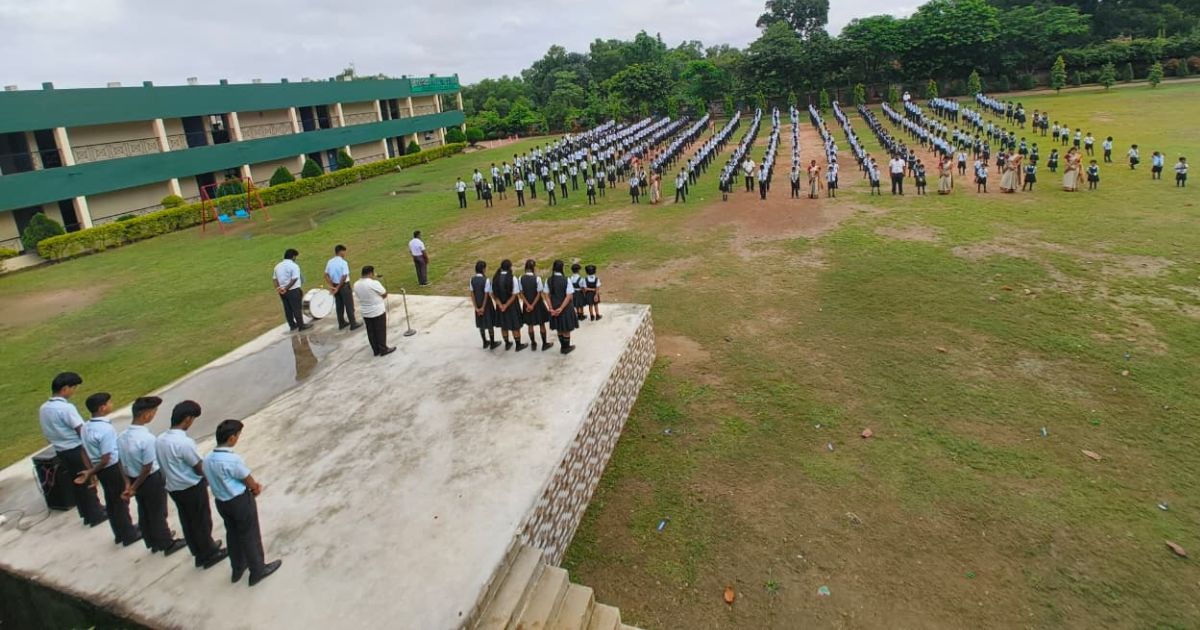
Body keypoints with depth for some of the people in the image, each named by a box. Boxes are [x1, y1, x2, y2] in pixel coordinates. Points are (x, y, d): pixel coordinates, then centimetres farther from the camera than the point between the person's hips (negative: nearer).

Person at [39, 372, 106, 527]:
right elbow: (81, 432, -19)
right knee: (88, 482, 5)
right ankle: (96, 514, 15)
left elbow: (47, 435, 12)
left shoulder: (43, 408, 3)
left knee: (76, 482, 18)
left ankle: (87, 513, 28)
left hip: (61, 452, 8)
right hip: (77, 450, -8)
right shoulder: (67, 408, -22)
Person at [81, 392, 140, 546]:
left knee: (111, 501, 21)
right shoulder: (106, 429, -26)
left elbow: (85, 451, 8)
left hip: (101, 470, 8)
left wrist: (91, 470, 11)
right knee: (121, 501, 7)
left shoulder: (86, 427, 1)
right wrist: (91, 473, -10)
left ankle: (120, 533, 36)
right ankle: (129, 535, 21)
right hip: (113, 469, -8)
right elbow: (106, 458, -25)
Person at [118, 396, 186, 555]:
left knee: (144, 512, 23)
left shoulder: (122, 436, -6)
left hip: (134, 479, 7)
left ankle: (153, 542, 42)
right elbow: (147, 468, -23)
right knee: (158, 513, 12)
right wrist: (134, 488, -9)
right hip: (152, 480, -7)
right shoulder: (147, 438, -29)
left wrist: (129, 484, 6)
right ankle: (167, 544, 30)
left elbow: (122, 463, 1)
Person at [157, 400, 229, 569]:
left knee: (187, 522, 20)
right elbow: (200, 469, -18)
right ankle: (209, 555, 27)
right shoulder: (185, 442, -28)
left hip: (173, 488, 7)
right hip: (193, 489, -7)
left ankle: (200, 553, 37)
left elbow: (164, 465, 7)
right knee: (202, 522, 11)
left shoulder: (159, 439, -4)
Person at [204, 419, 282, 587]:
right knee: (250, 535, 10)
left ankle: (237, 569, 41)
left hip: (221, 502, 7)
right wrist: (255, 489, 8)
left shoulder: (208, 459, -5)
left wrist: (251, 485, 5)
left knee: (232, 534, 24)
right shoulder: (233, 459, -29)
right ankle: (258, 571, 25)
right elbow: (250, 482, -16)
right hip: (241, 502, -7)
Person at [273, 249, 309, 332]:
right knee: (297, 309, 1)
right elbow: (294, 280, -20)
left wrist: (278, 288, -3)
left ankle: (292, 325, 24)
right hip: (293, 290, -7)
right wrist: (286, 288, -16)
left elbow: (275, 278, 7)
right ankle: (301, 325, 7)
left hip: (282, 291, 7)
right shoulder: (294, 266, -13)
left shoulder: (277, 266, 9)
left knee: (287, 309, 14)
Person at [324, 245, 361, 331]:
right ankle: (353, 324, 10)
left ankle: (341, 323, 26)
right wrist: (338, 288, -15)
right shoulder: (343, 262, -18)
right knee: (349, 305, 4)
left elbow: (326, 275, 4)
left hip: (335, 286, 7)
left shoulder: (330, 262, 2)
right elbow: (344, 277, -23)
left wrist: (331, 286, 2)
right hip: (344, 285, -7)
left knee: (339, 305, 17)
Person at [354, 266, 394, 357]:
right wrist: (386, 291, 10)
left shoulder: (356, 284, -1)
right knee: (381, 331, 7)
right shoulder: (374, 283, -22)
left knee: (371, 332, 14)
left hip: (365, 312, 6)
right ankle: (383, 350, 16)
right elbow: (384, 295, -12)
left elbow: (358, 296, 10)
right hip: (378, 311, -6)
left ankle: (376, 350, 24)